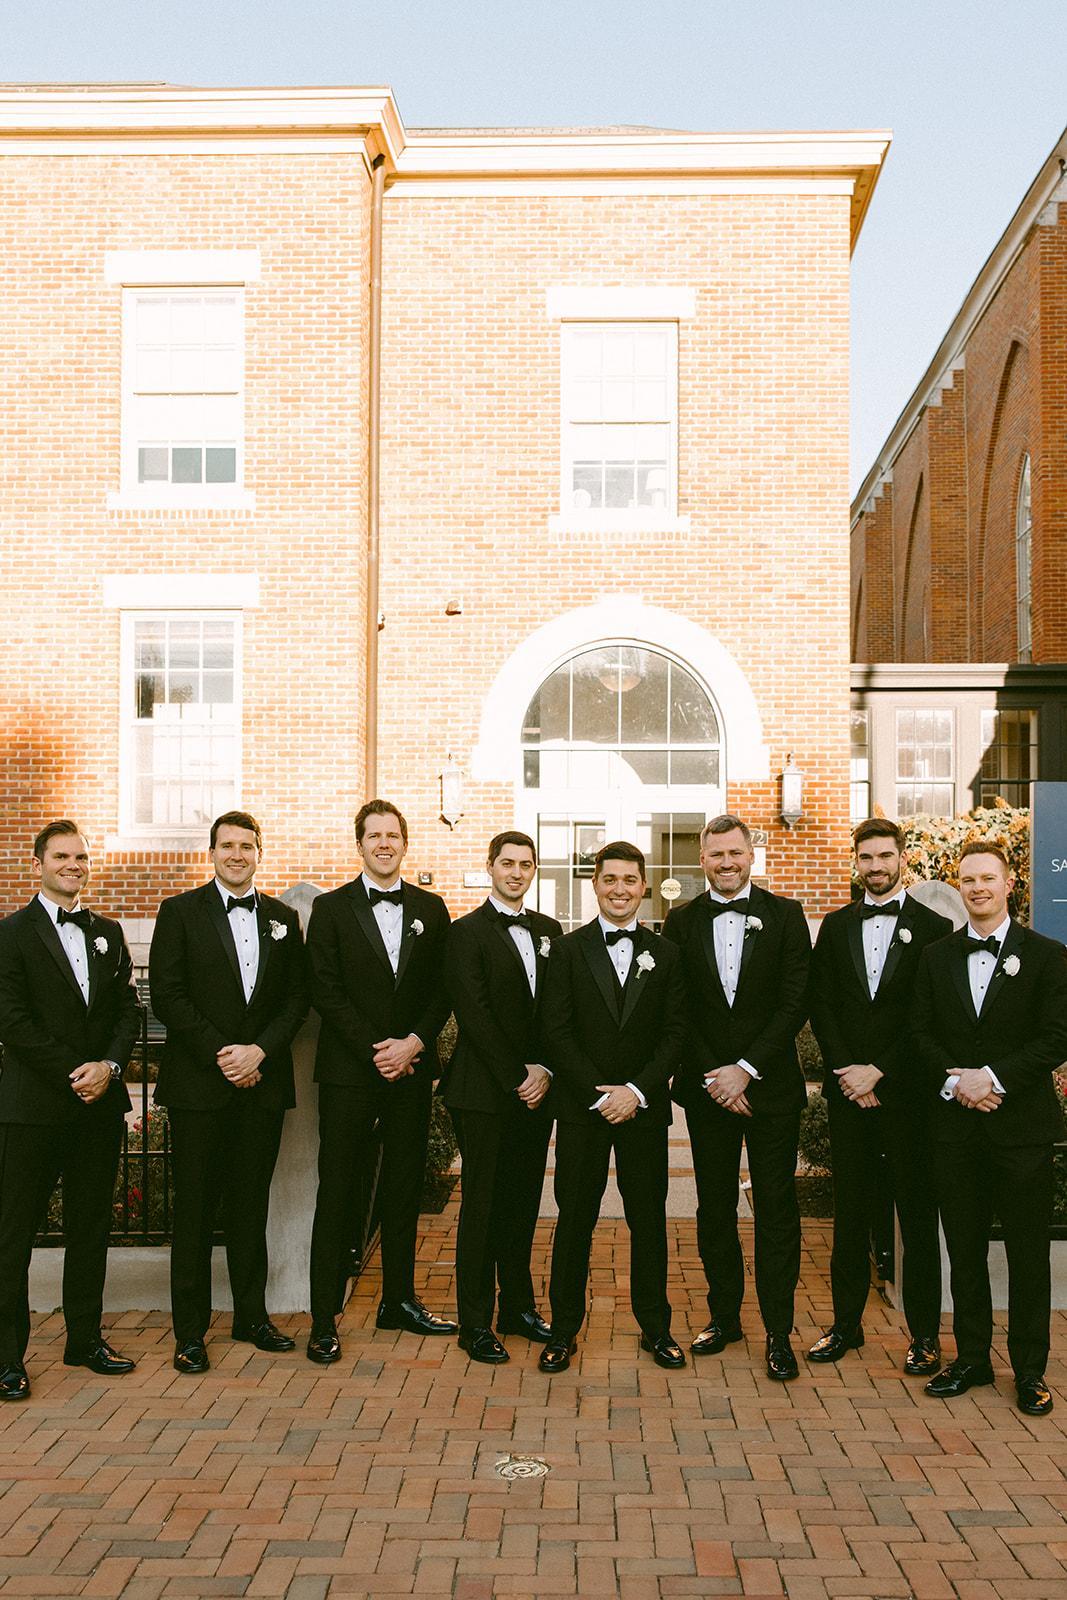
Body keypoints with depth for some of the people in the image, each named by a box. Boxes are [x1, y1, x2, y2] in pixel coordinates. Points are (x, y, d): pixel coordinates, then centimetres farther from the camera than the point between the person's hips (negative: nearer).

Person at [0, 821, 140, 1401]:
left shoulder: (108, 933, 12)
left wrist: (109, 1065, -7)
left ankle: (85, 1338, 24)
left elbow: (128, 1010, 10)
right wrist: (73, 1073, -13)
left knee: (91, 1227, 12)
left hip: (99, 1102, 5)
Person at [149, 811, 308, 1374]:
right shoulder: (180, 912, 1)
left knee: (252, 1203, 10)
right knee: (195, 1207, 1)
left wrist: (258, 1051, -8)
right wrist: (221, 1055, -12)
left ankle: (251, 1316, 22)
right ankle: (190, 1332, 10)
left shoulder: (282, 917, 11)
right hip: (198, 1083, -3)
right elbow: (167, 995, -6)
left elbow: (297, 998, 8)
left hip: (262, 1081, 3)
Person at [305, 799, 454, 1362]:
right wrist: (377, 1051, -12)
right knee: (337, 1192, -1)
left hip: (411, 1070, 3)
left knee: (404, 1188, 10)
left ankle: (399, 1300, 23)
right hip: (348, 1072, -3)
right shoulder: (331, 908, 1)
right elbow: (326, 993, -6)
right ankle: (324, 1320, 4)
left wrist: (413, 1043, -9)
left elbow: (442, 990, 6)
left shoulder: (430, 909, 9)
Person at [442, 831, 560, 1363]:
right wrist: (517, 1076, -12)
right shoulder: (467, 931, -5)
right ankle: (475, 1323, 10)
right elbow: (474, 1015, -12)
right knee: (482, 1205, 1)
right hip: (484, 1091, -5)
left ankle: (519, 1308, 23)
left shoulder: (548, 931, 12)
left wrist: (545, 1070, -5)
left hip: (535, 1089, 5)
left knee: (523, 1203, 12)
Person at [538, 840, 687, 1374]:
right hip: (581, 1107, -1)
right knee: (575, 1217, 4)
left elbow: (675, 1033, 2)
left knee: (649, 1218, 8)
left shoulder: (664, 955, 6)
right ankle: (564, 1329, 15)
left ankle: (655, 1326, 21)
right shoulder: (568, 951, 1)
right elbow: (557, 1033, -4)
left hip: (644, 1107, 1)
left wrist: (637, 1090, -11)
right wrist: (598, 1094, -11)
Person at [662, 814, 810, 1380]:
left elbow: (795, 1001, -6)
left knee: (776, 1208, 1)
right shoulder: (681, 922, 4)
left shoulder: (785, 915, 0)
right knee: (714, 1207, 10)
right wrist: (713, 1077, -8)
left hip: (771, 1084, -1)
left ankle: (778, 1332, 9)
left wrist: (746, 1070, -12)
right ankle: (724, 1315, 23)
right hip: (706, 1087, 2)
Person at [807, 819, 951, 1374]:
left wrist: (879, 1072, -10)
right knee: (850, 1211, 9)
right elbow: (821, 1006, 7)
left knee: (917, 1214, 3)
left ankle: (924, 1333, 13)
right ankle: (846, 1323, 19)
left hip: (906, 1091, -3)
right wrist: (845, 1069, -6)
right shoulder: (835, 927, 11)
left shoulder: (932, 928, 0)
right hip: (848, 1090, 3)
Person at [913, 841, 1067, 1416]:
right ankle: (971, 1358, 23)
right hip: (956, 1125, 3)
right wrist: (954, 1081, -10)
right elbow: (923, 1033, 7)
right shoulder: (937, 956, 9)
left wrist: (993, 1077, -17)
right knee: (965, 1249, 11)